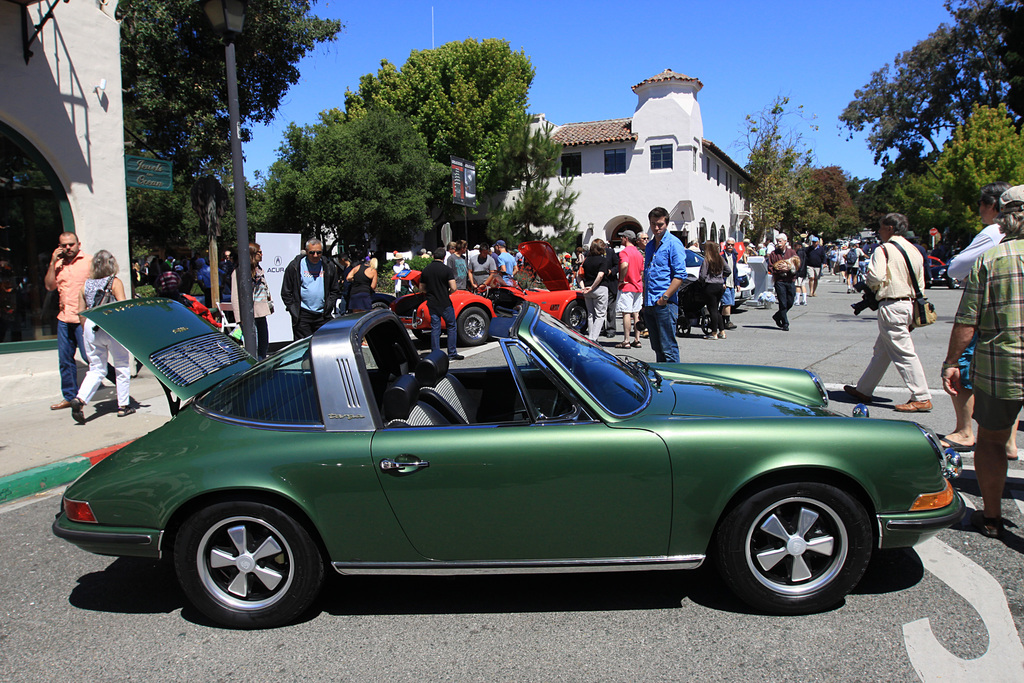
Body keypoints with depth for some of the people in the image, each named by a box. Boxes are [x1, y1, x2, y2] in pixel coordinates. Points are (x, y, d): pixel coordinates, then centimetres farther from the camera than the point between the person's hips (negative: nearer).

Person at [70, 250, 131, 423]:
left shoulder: (85, 285, 9)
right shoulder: (115, 282, -3)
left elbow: (81, 312, 11)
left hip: (91, 328, 4)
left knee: (96, 369, 11)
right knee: (122, 367, 10)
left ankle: (80, 398, -10)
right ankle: (123, 405, 14)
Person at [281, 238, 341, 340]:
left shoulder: (329, 267, 7)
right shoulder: (295, 266, 0)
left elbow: (335, 291, 14)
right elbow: (286, 292, 2)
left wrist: (328, 307, 2)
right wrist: (294, 311, -5)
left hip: (322, 316, 2)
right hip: (302, 316, -2)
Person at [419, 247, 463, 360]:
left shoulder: (425, 270, 4)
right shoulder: (447, 270, -9)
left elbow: (421, 289, 11)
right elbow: (453, 288, -16)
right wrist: (448, 293, 4)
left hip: (431, 304, 4)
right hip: (445, 304, -4)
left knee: (435, 329, 7)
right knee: (451, 328, 9)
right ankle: (452, 353, 9)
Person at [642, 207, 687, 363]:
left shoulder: (673, 243, -6)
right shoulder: (650, 245, 18)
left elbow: (680, 275, -14)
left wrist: (665, 297, -17)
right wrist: (645, 300, 17)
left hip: (665, 304, -8)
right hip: (649, 304, 8)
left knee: (668, 348, -7)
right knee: (657, 347, 13)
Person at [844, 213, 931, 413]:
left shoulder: (883, 250, -11)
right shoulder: (914, 251, 13)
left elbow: (876, 277, -20)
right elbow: (920, 283, 15)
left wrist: (870, 284, 0)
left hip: (891, 305, -9)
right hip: (909, 304, 9)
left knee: (904, 352, -6)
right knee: (881, 351, 17)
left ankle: (922, 398, -5)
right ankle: (863, 390, 27)